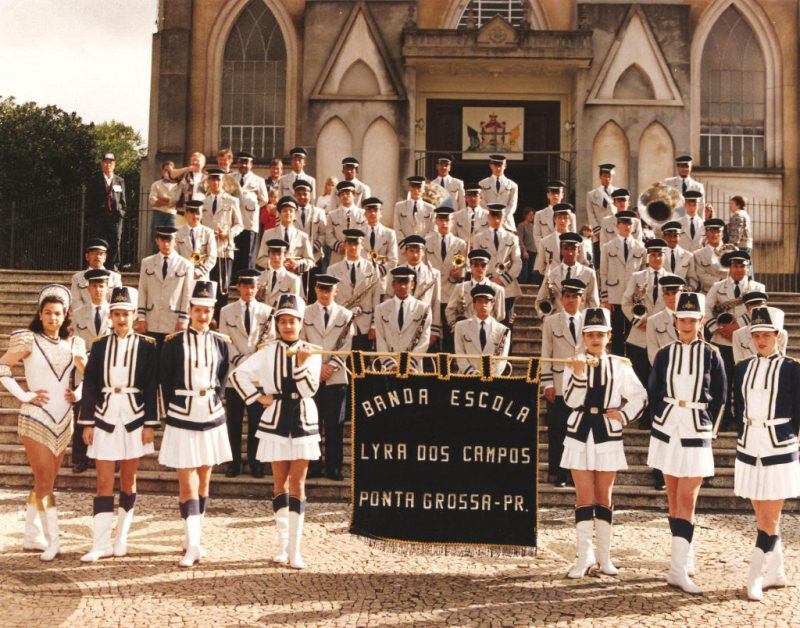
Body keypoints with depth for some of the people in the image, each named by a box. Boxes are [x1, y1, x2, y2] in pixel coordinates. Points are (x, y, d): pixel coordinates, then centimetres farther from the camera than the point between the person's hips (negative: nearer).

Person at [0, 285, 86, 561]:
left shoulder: (73, 344, 8)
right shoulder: (28, 340, -5)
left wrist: (78, 393, 4)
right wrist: (24, 395, -10)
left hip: (63, 421, 5)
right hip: (36, 419, -5)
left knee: (44, 483, 11)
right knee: (45, 482, -9)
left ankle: (32, 537, 22)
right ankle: (52, 542, -7)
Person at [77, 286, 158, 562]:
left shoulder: (146, 345, 1)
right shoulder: (99, 345, 6)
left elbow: (153, 387, 0)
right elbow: (89, 385, 6)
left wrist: (150, 424, -5)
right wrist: (87, 423, 1)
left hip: (134, 417, -1)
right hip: (105, 417, 1)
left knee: (128, 480, 8)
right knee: (104, 482, -1)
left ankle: (121, 539, 20)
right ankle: (101, 544, 0)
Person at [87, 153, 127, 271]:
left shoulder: (120, 181, 14)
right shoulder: (94, 181, 10)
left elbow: (123, 200, 15)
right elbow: (89, 200, 7)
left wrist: (122, 212, 2)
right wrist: (91, 215, -1)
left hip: (115, 217, 1)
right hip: (98, 217, -1)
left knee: (115, 242, -2)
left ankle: (113, 265, 5)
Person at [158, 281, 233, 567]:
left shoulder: (220, 342, 6)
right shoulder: (174, 342, -3)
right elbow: (165, 381, 4)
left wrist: (214, 401, 6)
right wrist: (172, 412, 6)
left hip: (211, 417, 4)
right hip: (182, 419, -3)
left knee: (203, 479, 11)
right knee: (186, 481, -6)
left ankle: (193, 537, 24)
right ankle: (192, 545, -7)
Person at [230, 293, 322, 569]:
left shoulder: (311, 352, -1)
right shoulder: (268, 352, 0)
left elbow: (310, 389, -10)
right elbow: (238, 374, 5)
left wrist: (302, 362, -22)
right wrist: (257, 398, -1)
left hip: (303, 422, -1)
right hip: (275, 422, 1)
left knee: (297, 482, -2)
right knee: (280, 482, 7)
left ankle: (295, 549, 0)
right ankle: (282, 543, 18)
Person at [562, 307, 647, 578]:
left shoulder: (620, 366, 3)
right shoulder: (574, 364, 1)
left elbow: (640, 397, 11)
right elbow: (571, 400, -12)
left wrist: (624, 415, -2)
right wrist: (579, 373, -25)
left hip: (608, 436, 1)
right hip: (580, 435, -1)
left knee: (604, 497, 8)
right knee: (584, 497, -1)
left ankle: (604, 556, 16)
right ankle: (584, 556, 6)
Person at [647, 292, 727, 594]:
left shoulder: (711, 356, 1)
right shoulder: (664, 355, 5)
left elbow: (720, 398, 6)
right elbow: (652, 393, 11)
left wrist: (708, 427, 1)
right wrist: (661, 419, 4)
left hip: (696, 435, -2)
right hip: (666, 432, 3)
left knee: (686, 501, -7)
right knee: (674, 499, 8)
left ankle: (678, 569, -10)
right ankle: (686, 560, 19)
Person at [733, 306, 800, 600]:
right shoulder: (742, 368, 8)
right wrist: (742, 440, 11)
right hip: (748, 451, 5)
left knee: (769, 521, -4)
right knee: (763, 518, 12)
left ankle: (754, 578, 2)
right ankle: (776, 573, 25)